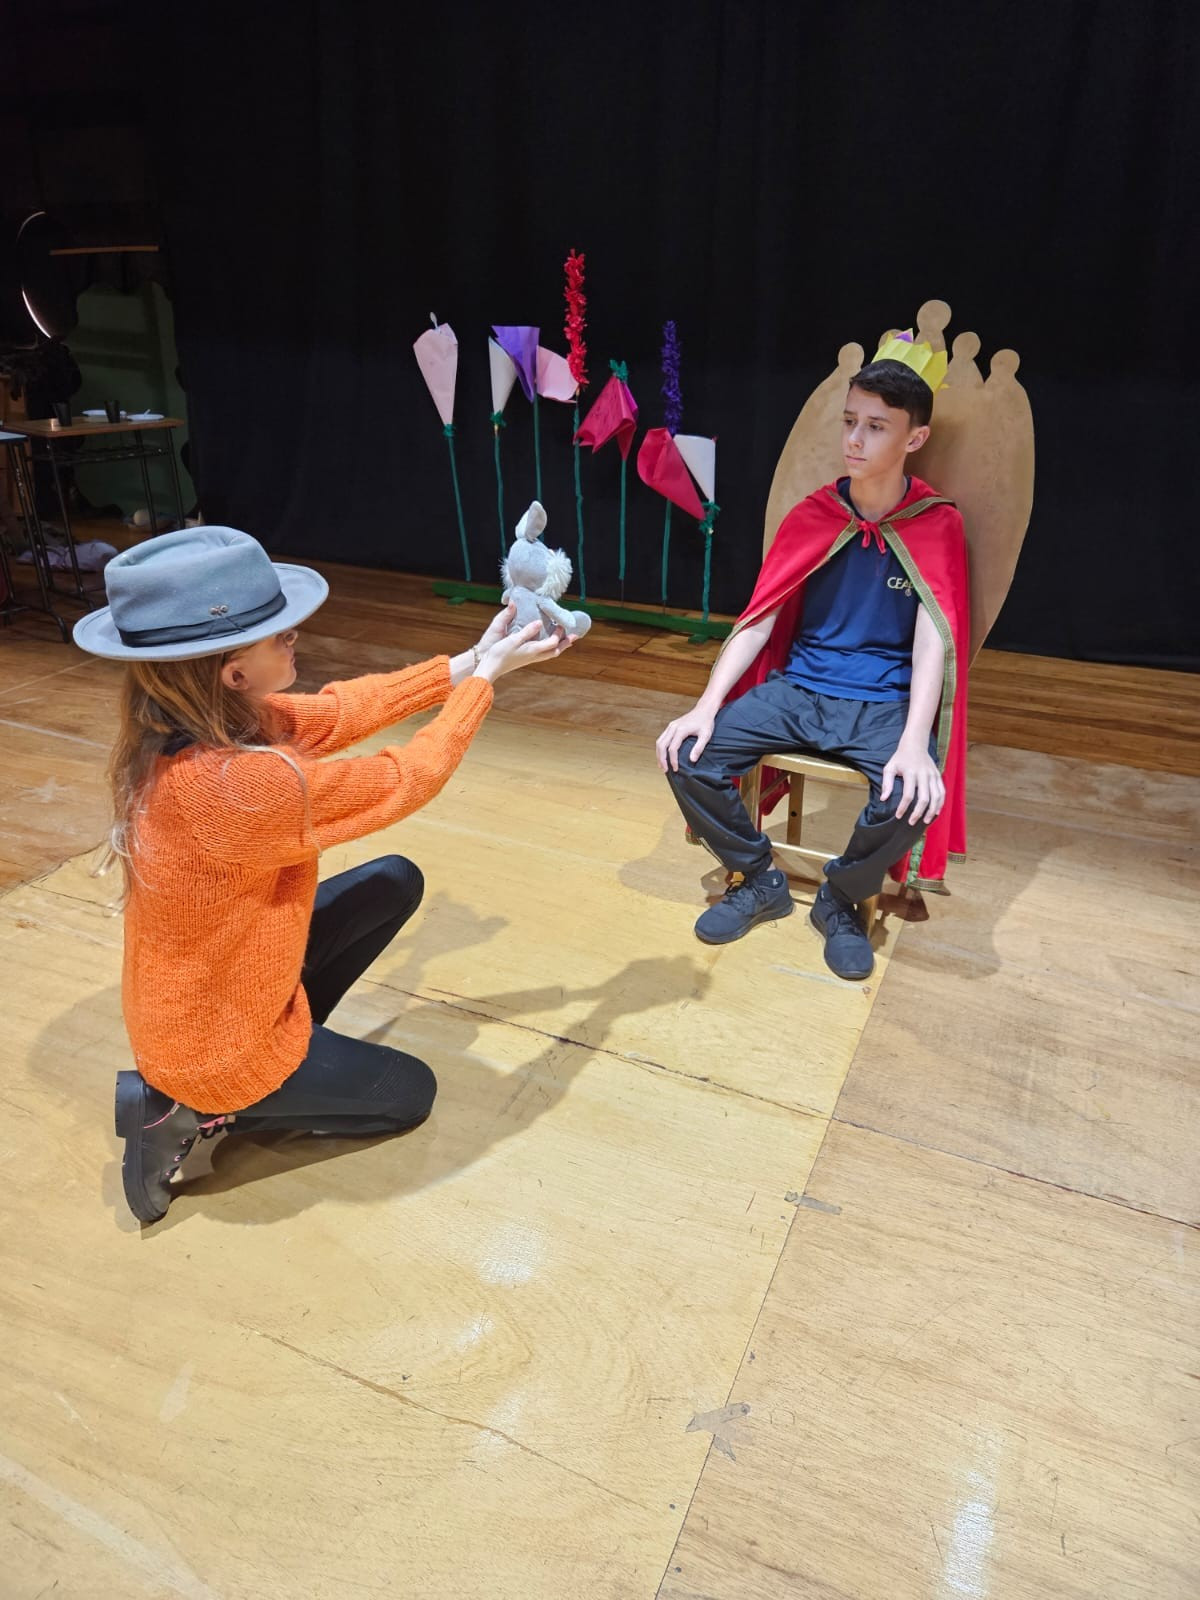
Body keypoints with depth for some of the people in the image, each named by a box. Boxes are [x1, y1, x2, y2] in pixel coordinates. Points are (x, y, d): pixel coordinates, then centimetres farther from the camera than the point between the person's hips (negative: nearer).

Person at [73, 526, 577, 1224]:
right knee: (411, 1093, 16)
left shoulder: (190, 723, -13)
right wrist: (482, 677, -10)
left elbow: (340, 712, -2)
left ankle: (293, 1039, 17)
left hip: (195, 998, 8)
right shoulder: (240, 785, -39)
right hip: (218, 1046, -8)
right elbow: (406, 780, -24)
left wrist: (465, 663, -5)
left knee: (397, 881, 13)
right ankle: (191, 1113, 8)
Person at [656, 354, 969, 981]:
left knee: (910, 797, -33)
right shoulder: (811, 516, 3)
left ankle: (841, 900, 2)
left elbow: (934, 640, -14)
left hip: (883, 704, -3)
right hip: (796, 688, 3)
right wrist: (707, 707, -13)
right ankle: (760, 881, 8)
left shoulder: (937, 526, -4)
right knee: (688, 756, -18)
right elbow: (759, 619, -1)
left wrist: (915, 743, -29)